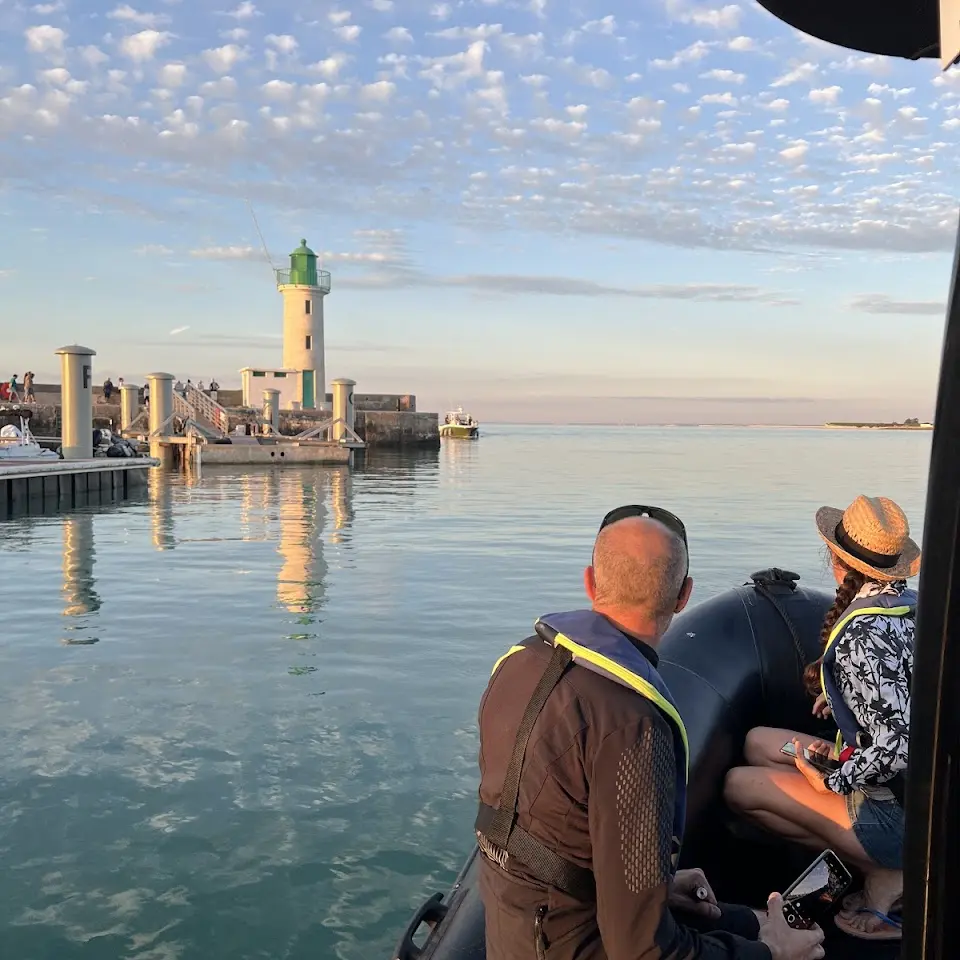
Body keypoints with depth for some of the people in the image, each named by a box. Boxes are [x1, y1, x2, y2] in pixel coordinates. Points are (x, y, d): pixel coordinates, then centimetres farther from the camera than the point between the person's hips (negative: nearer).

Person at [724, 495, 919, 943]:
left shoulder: (860, 636, -27)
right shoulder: (915, 604, -1)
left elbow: (897, 747, -31)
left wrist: (831, 781, -17)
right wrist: (844, 698, 15)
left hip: (904, 817, -9)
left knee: (739, 785, -3)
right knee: (757, 742, 13)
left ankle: (883, 872, 3)